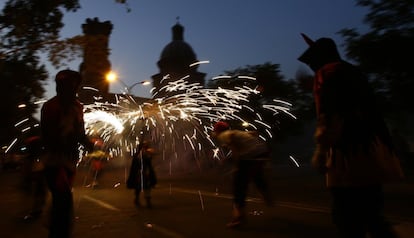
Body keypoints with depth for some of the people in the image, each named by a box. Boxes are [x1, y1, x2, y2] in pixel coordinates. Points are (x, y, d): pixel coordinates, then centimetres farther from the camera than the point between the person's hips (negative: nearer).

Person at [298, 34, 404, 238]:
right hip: (371, 155, 9)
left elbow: (328, 117, -14)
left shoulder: (326, 72, -2)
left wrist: (320, 153, -12)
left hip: (350, 155, -9)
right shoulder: (352, 72, 24)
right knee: (371, 218, 17)